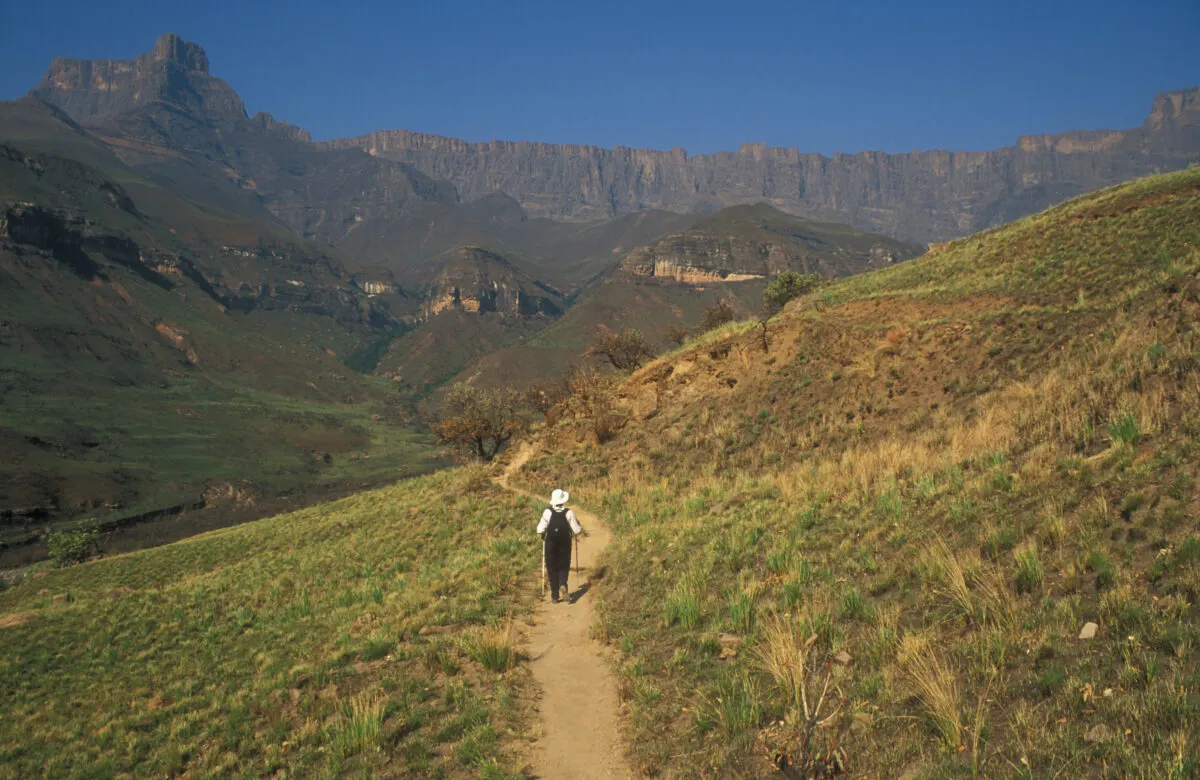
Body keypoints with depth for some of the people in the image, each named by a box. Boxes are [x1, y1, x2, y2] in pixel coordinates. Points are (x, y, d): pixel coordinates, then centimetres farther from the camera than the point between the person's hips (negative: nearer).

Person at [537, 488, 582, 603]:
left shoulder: (547, 512, -10)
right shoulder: (569, 513, -9)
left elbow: (540, 530, -11)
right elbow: (577, 530, -6)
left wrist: (543, 535, 10)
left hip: (551, 545, 0)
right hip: (565, 545, 0)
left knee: (552, 569, 10)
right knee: (564, 567, 15)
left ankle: (554, 596, 10)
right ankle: (563, 584, -15)